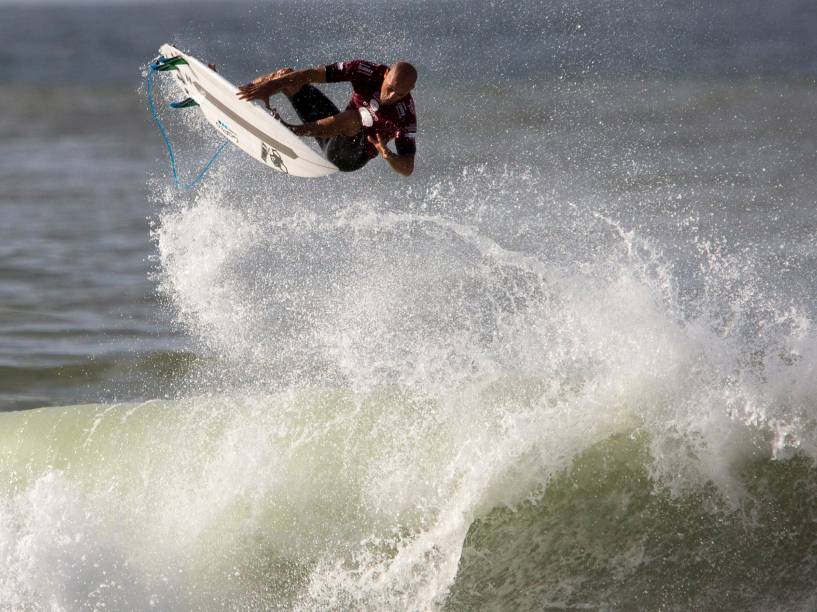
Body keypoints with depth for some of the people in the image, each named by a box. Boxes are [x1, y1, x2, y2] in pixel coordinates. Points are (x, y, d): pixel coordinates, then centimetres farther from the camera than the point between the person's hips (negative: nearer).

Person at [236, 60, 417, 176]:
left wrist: (389, 157, -49)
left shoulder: (406, 115, -26)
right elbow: (312, 74, -17)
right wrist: (268, 87, -23)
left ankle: (292, 131, -25)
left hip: (351, 157, -5)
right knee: (286, 75, -4)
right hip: (331, 131, 5)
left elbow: (407, 168, -27)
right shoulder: (369, 72, -17)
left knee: (353, 118, -40)